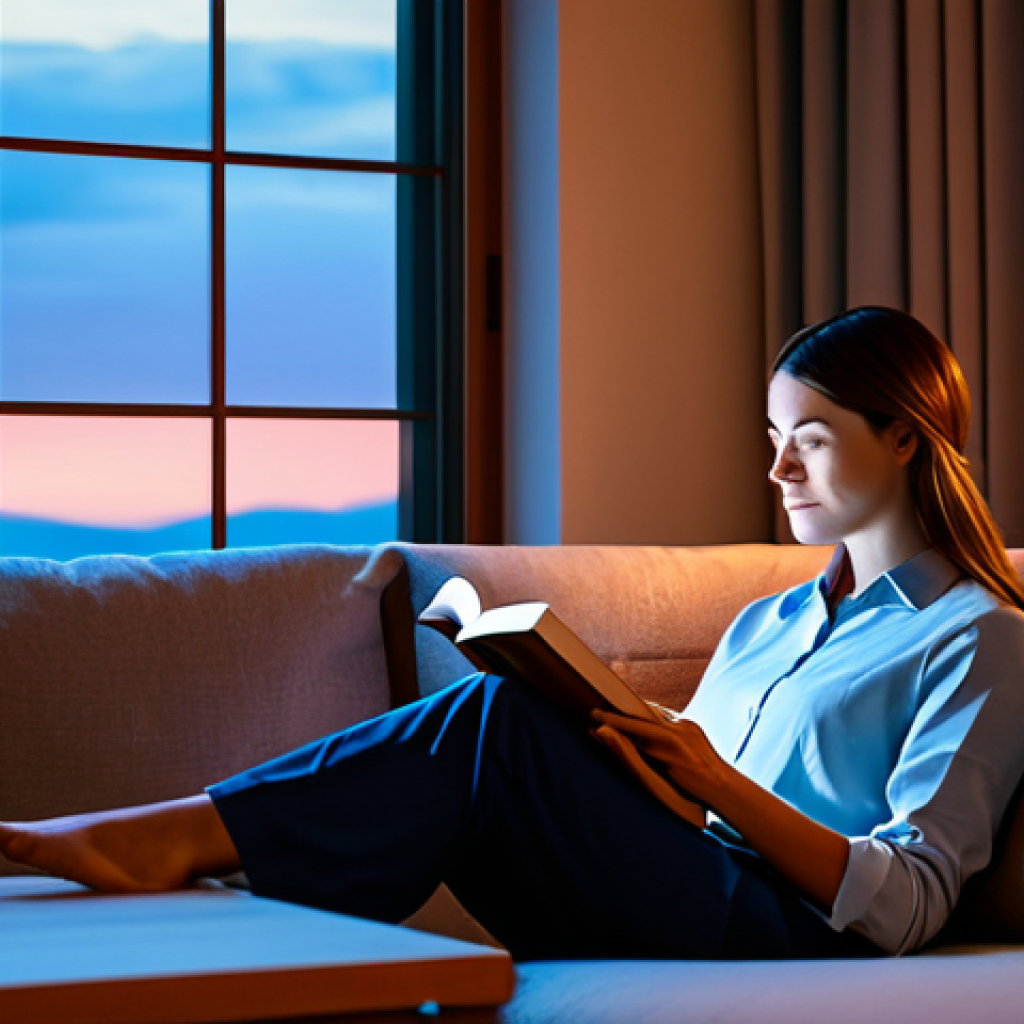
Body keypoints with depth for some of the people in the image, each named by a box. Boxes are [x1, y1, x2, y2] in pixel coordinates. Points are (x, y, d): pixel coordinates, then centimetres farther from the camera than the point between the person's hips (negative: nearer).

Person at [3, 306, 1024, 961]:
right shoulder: (763, 625, 29)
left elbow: (910, 902, -6)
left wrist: (719, 785, -16)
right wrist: (617, 737, 1)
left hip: (804, 949, -7)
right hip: (675, 926, 7)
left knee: (498, 720, -25)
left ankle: (186, 834, -26)